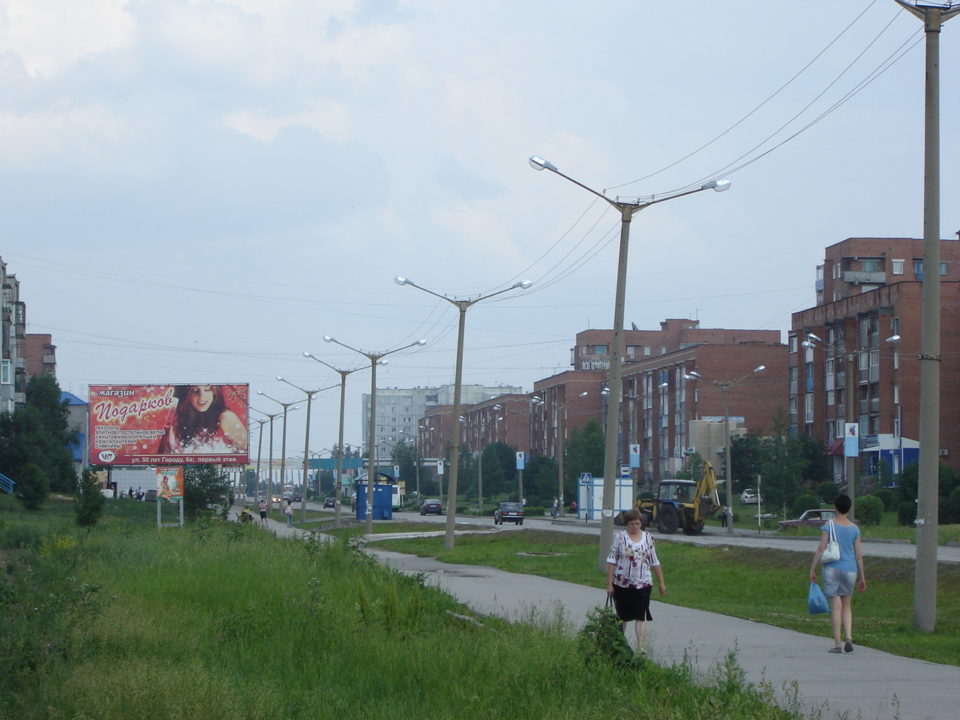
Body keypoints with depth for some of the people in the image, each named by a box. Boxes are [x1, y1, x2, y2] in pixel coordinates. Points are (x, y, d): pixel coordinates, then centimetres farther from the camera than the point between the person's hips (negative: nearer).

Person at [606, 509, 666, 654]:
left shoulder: (648, 537, 5)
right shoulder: (620, 537, -2)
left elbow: (654, 562, 11)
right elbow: (611, 561, -3)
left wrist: (661, 582, 10)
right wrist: (609, 584, -8)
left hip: (643, 583, 1)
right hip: (622, 583, -1)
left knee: (641, 616, -9)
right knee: (623, 615, 11)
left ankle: (640, 647, -12)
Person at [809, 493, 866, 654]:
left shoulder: (829, 526, -5)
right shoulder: (854, 529, 3)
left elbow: (821, 549, -10)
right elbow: (858, 555, 3)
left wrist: (812, 569, -4)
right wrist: (862, 577, 9)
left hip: (831, 569, -2)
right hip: (849, 569, 2)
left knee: (836, 606, -3)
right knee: (846, 606, 15)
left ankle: (837, 644, -4)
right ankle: (849, 637, -3)